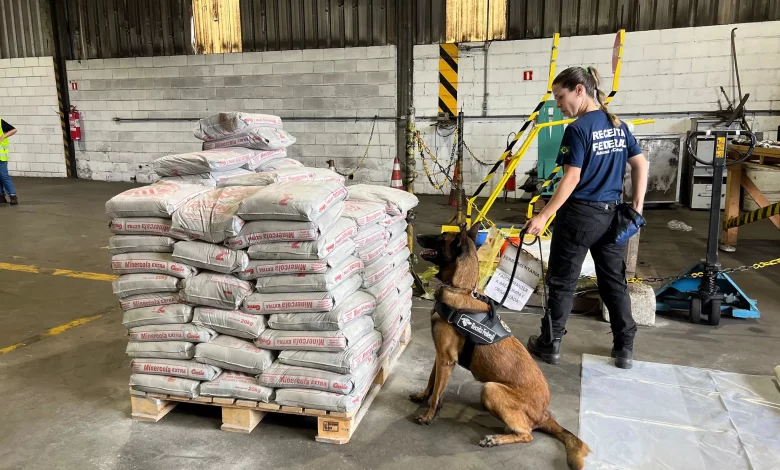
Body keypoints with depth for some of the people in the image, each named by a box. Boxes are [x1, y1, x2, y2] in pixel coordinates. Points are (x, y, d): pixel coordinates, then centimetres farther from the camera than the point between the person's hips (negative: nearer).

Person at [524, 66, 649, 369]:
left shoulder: (578, 129, -14)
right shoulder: (618, 125, 9)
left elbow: (572, 179, -19)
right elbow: (641, 165, 11)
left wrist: (544, 216, -19)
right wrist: (637, 206, 13)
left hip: (580, 214, -7)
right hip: (612, 214, 7)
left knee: (561, 282, 6)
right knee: (615, 280, 14)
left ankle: (550, 345, 17)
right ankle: (624, 349, 21)